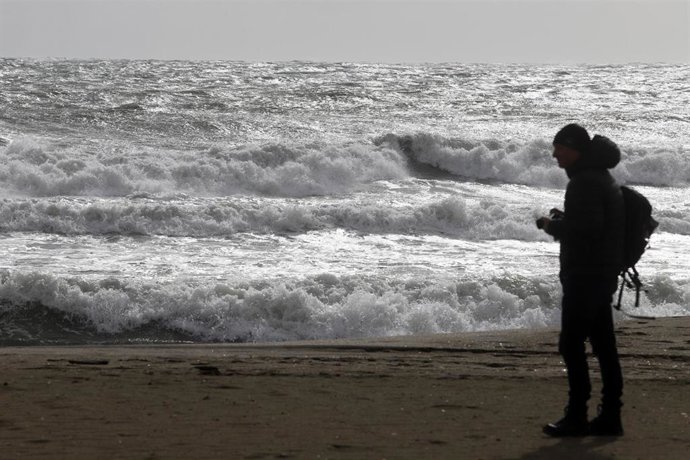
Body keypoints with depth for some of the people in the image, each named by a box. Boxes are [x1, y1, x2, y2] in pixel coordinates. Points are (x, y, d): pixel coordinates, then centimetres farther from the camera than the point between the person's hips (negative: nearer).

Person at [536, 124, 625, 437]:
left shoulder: (585, 181, -16)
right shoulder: (602, 177, 18)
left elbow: (588, 227, -25)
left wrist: (553, 226, -10)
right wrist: (562, 221, 12)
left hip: (585, 274, -10)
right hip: (605, 273, 10)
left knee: (571, 343, -7)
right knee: (603, 344, 10)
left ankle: (577, 416, -7)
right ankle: (610, 416, 12)